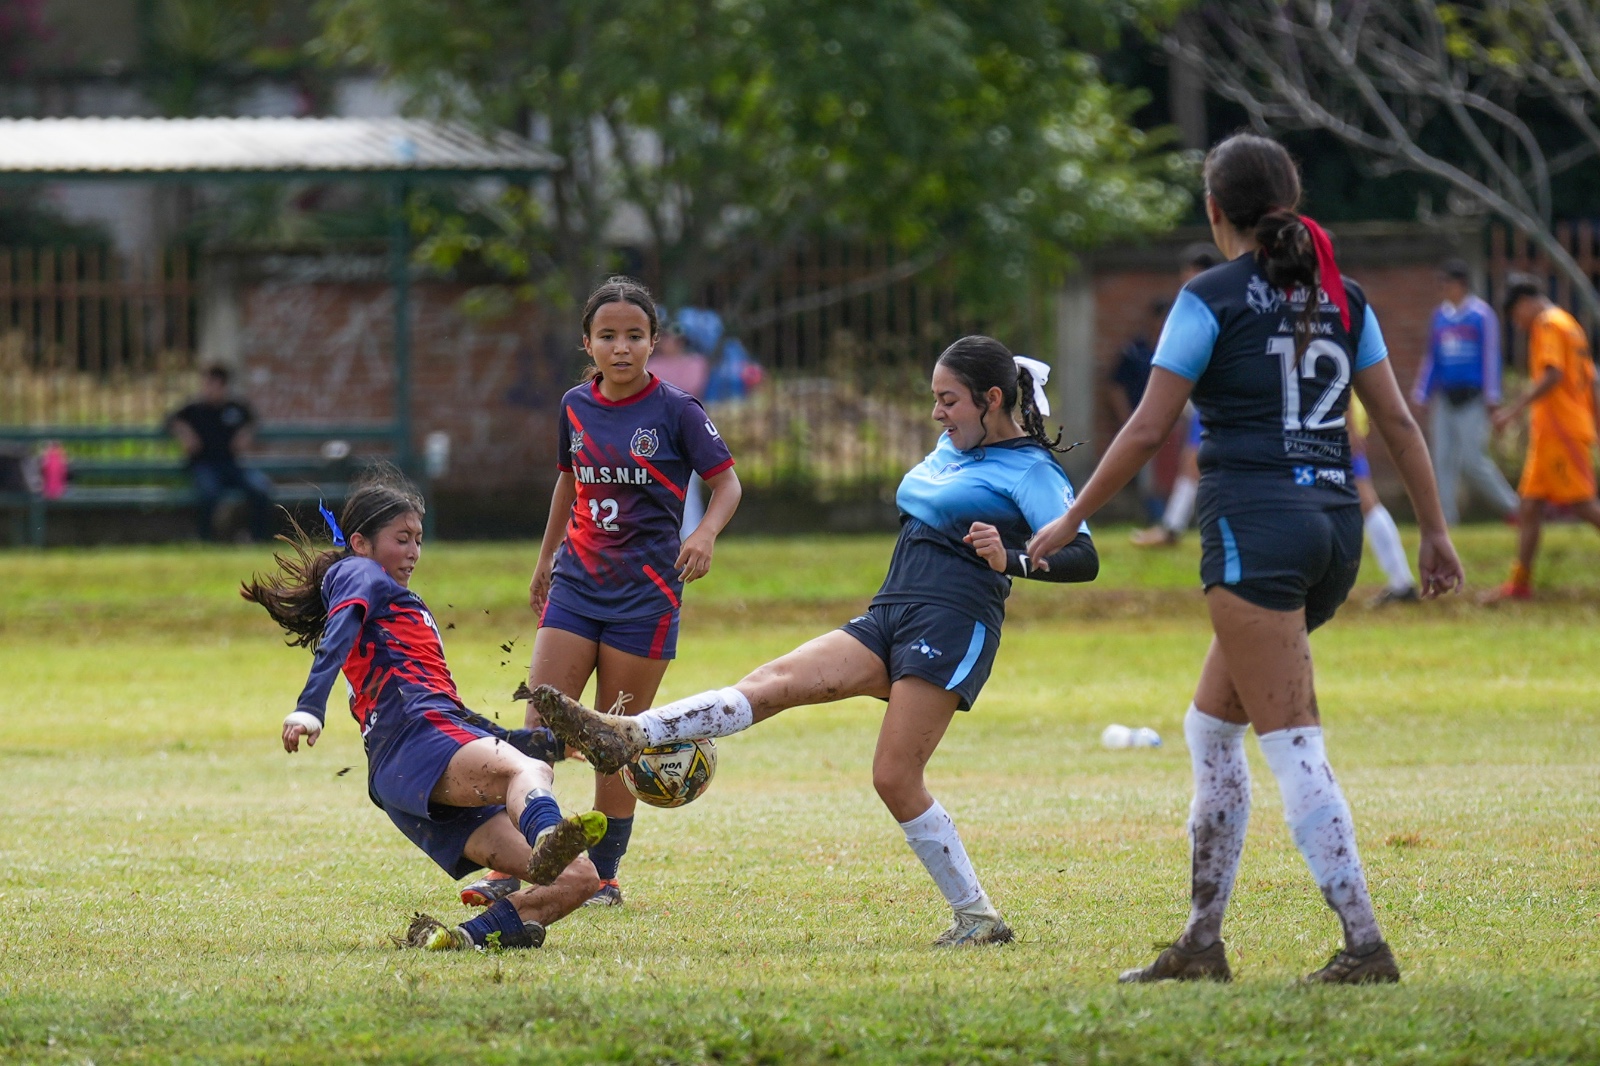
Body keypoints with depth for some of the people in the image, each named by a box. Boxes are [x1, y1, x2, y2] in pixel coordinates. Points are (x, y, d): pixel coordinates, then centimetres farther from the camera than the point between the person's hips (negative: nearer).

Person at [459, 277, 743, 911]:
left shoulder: (675, 410, -7)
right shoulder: (576, 407, 6)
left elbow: (727, 482, -4)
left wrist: (705, 534, -23)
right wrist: (545, 558, 30)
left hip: (645, 591, -4)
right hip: (575, 584, 4)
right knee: (538, 728, -7)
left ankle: (604, 876, 11)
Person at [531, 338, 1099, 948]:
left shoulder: (1030, 469, -6)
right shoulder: (952, 449, 20)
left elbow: (1084, 559, -17)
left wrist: (1011, 559, -32)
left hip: (953, 624, -8)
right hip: (887, 620, 8)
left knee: (896, 778, -12)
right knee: (774, 681, -10)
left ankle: (979, 916, -3)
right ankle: (625, 737, -22)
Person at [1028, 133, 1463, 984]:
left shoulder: (1213, 299, -4)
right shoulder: (1340, 297, 12)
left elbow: (1147, 431, -5)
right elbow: (1396, 419, 11)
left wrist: (1071, 521, 5)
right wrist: (1433, 531, 17)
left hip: (1254, 523, -7)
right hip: (1335, 524, 7)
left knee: (1294, 746, -8)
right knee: (1210, 726, 17)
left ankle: (1364, 944, -16)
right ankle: (1201, 943, 17)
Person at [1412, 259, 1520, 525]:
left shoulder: (1482, 315, -5)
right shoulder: (1440, 316, 11)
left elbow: (1491, 356, -7)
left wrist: (1492, 398, -10)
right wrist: (1422, 395, 15)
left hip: (1473, 399, -6)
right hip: (1445, 399, 6)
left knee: (1472, 459, -10)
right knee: (1443, 460, 0)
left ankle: (1510, 506, 6)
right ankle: (1446, 518, 2)